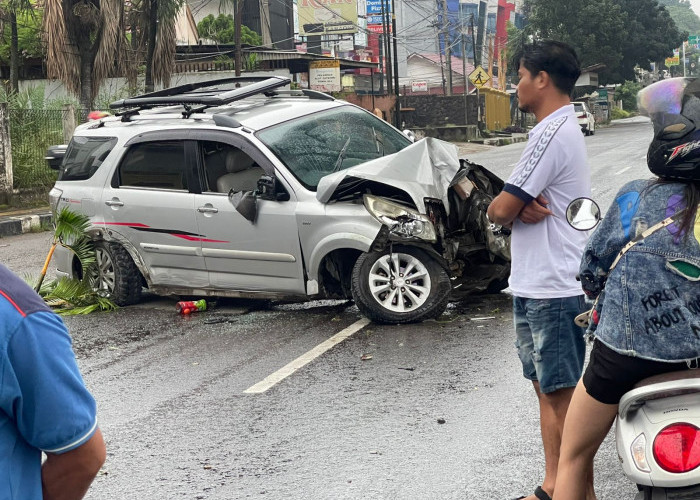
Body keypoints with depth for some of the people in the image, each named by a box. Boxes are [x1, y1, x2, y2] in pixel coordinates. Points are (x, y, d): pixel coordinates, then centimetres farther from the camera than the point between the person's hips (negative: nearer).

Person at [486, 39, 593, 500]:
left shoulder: (553, 133, -17)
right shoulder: (564, 128, 17)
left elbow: (500, 210, -19)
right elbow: (511, 209, 12)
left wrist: (510, 209, 1)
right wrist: (522, 207, -9)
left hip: (553, 292, -10)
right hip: (535, 288, 10)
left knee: (563, 396, -4)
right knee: (547, 390, 15)